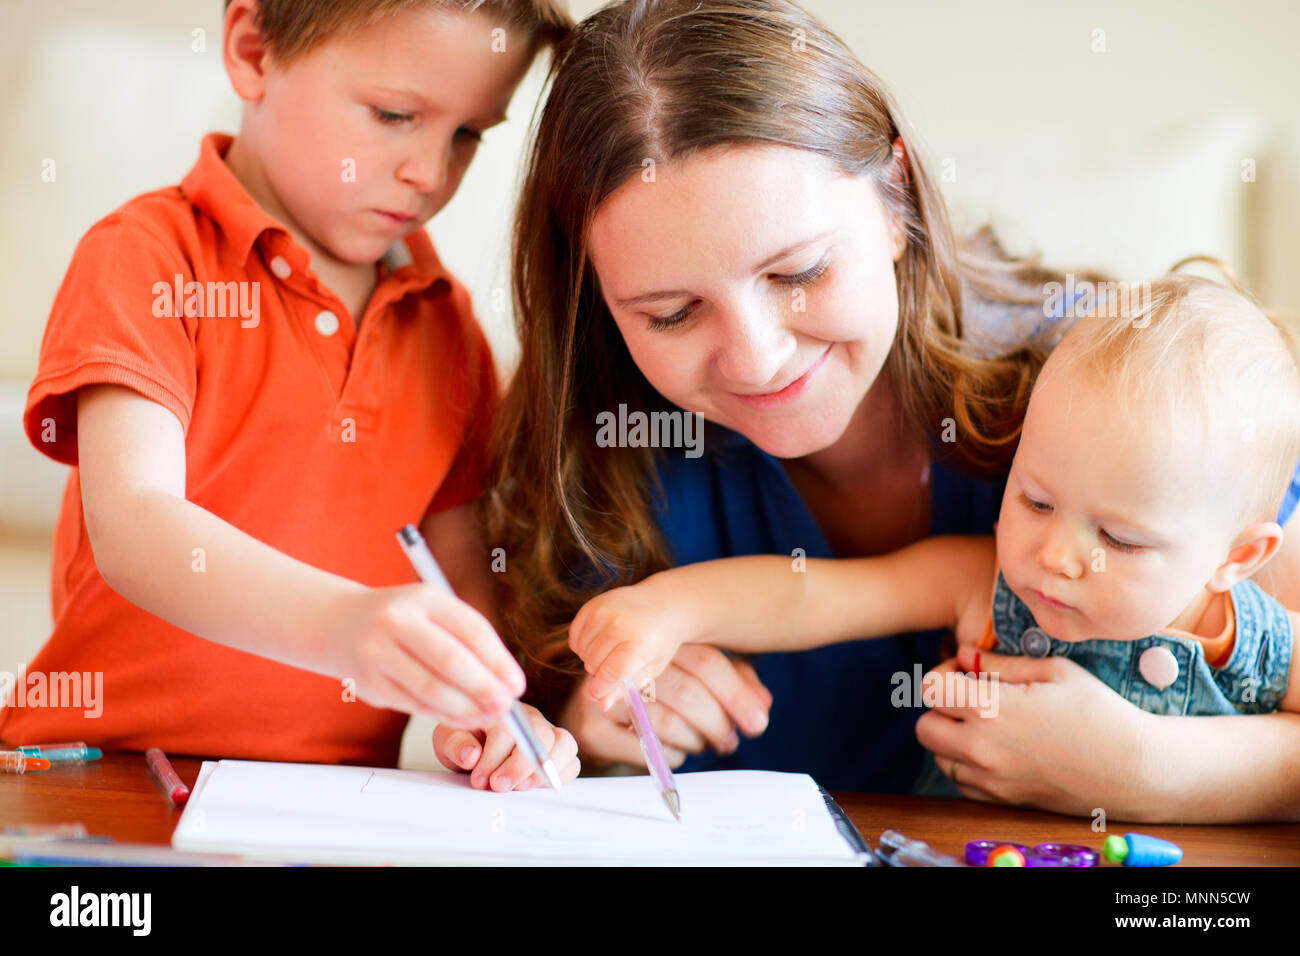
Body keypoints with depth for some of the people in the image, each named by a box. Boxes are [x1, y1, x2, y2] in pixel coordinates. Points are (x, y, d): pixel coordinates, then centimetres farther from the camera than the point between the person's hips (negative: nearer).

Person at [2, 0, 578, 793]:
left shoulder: (446, 323, 13)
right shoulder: (149, 256, -5)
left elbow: (472, 568, 11)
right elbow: (133, 528, -20)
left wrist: (497, 709, -11)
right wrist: (341, 624, -37)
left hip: (338, 797, 5)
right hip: (108, 773, -5)